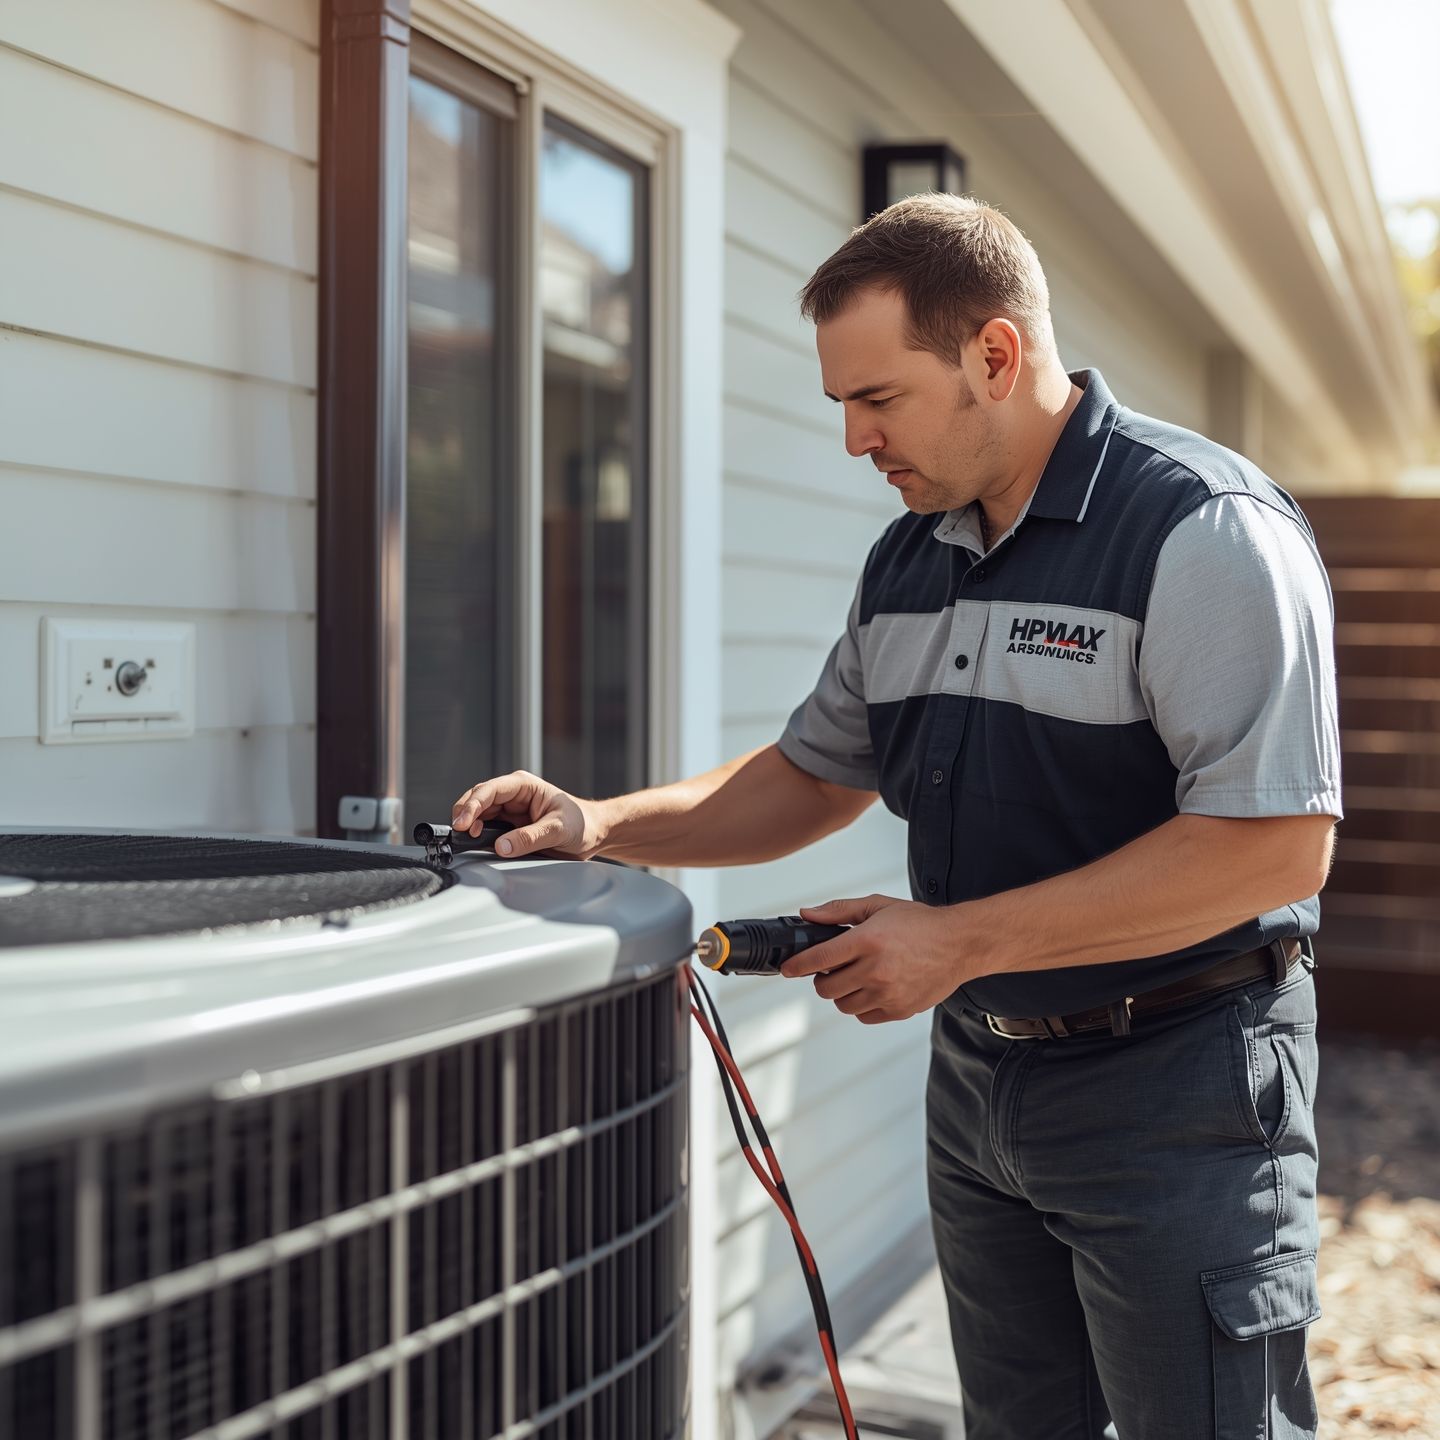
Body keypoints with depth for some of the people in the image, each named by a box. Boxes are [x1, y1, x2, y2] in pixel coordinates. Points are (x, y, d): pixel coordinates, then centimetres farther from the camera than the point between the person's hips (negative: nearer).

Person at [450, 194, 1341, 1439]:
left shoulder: (1205, 528, -17)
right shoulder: (907, 561, 8)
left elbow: (1277, 845, -24)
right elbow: (814, 777, 17)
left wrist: (960, 941, -22)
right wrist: (600, 826, 2)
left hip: (1173, 1081, -7)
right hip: (975, 1073, 7)